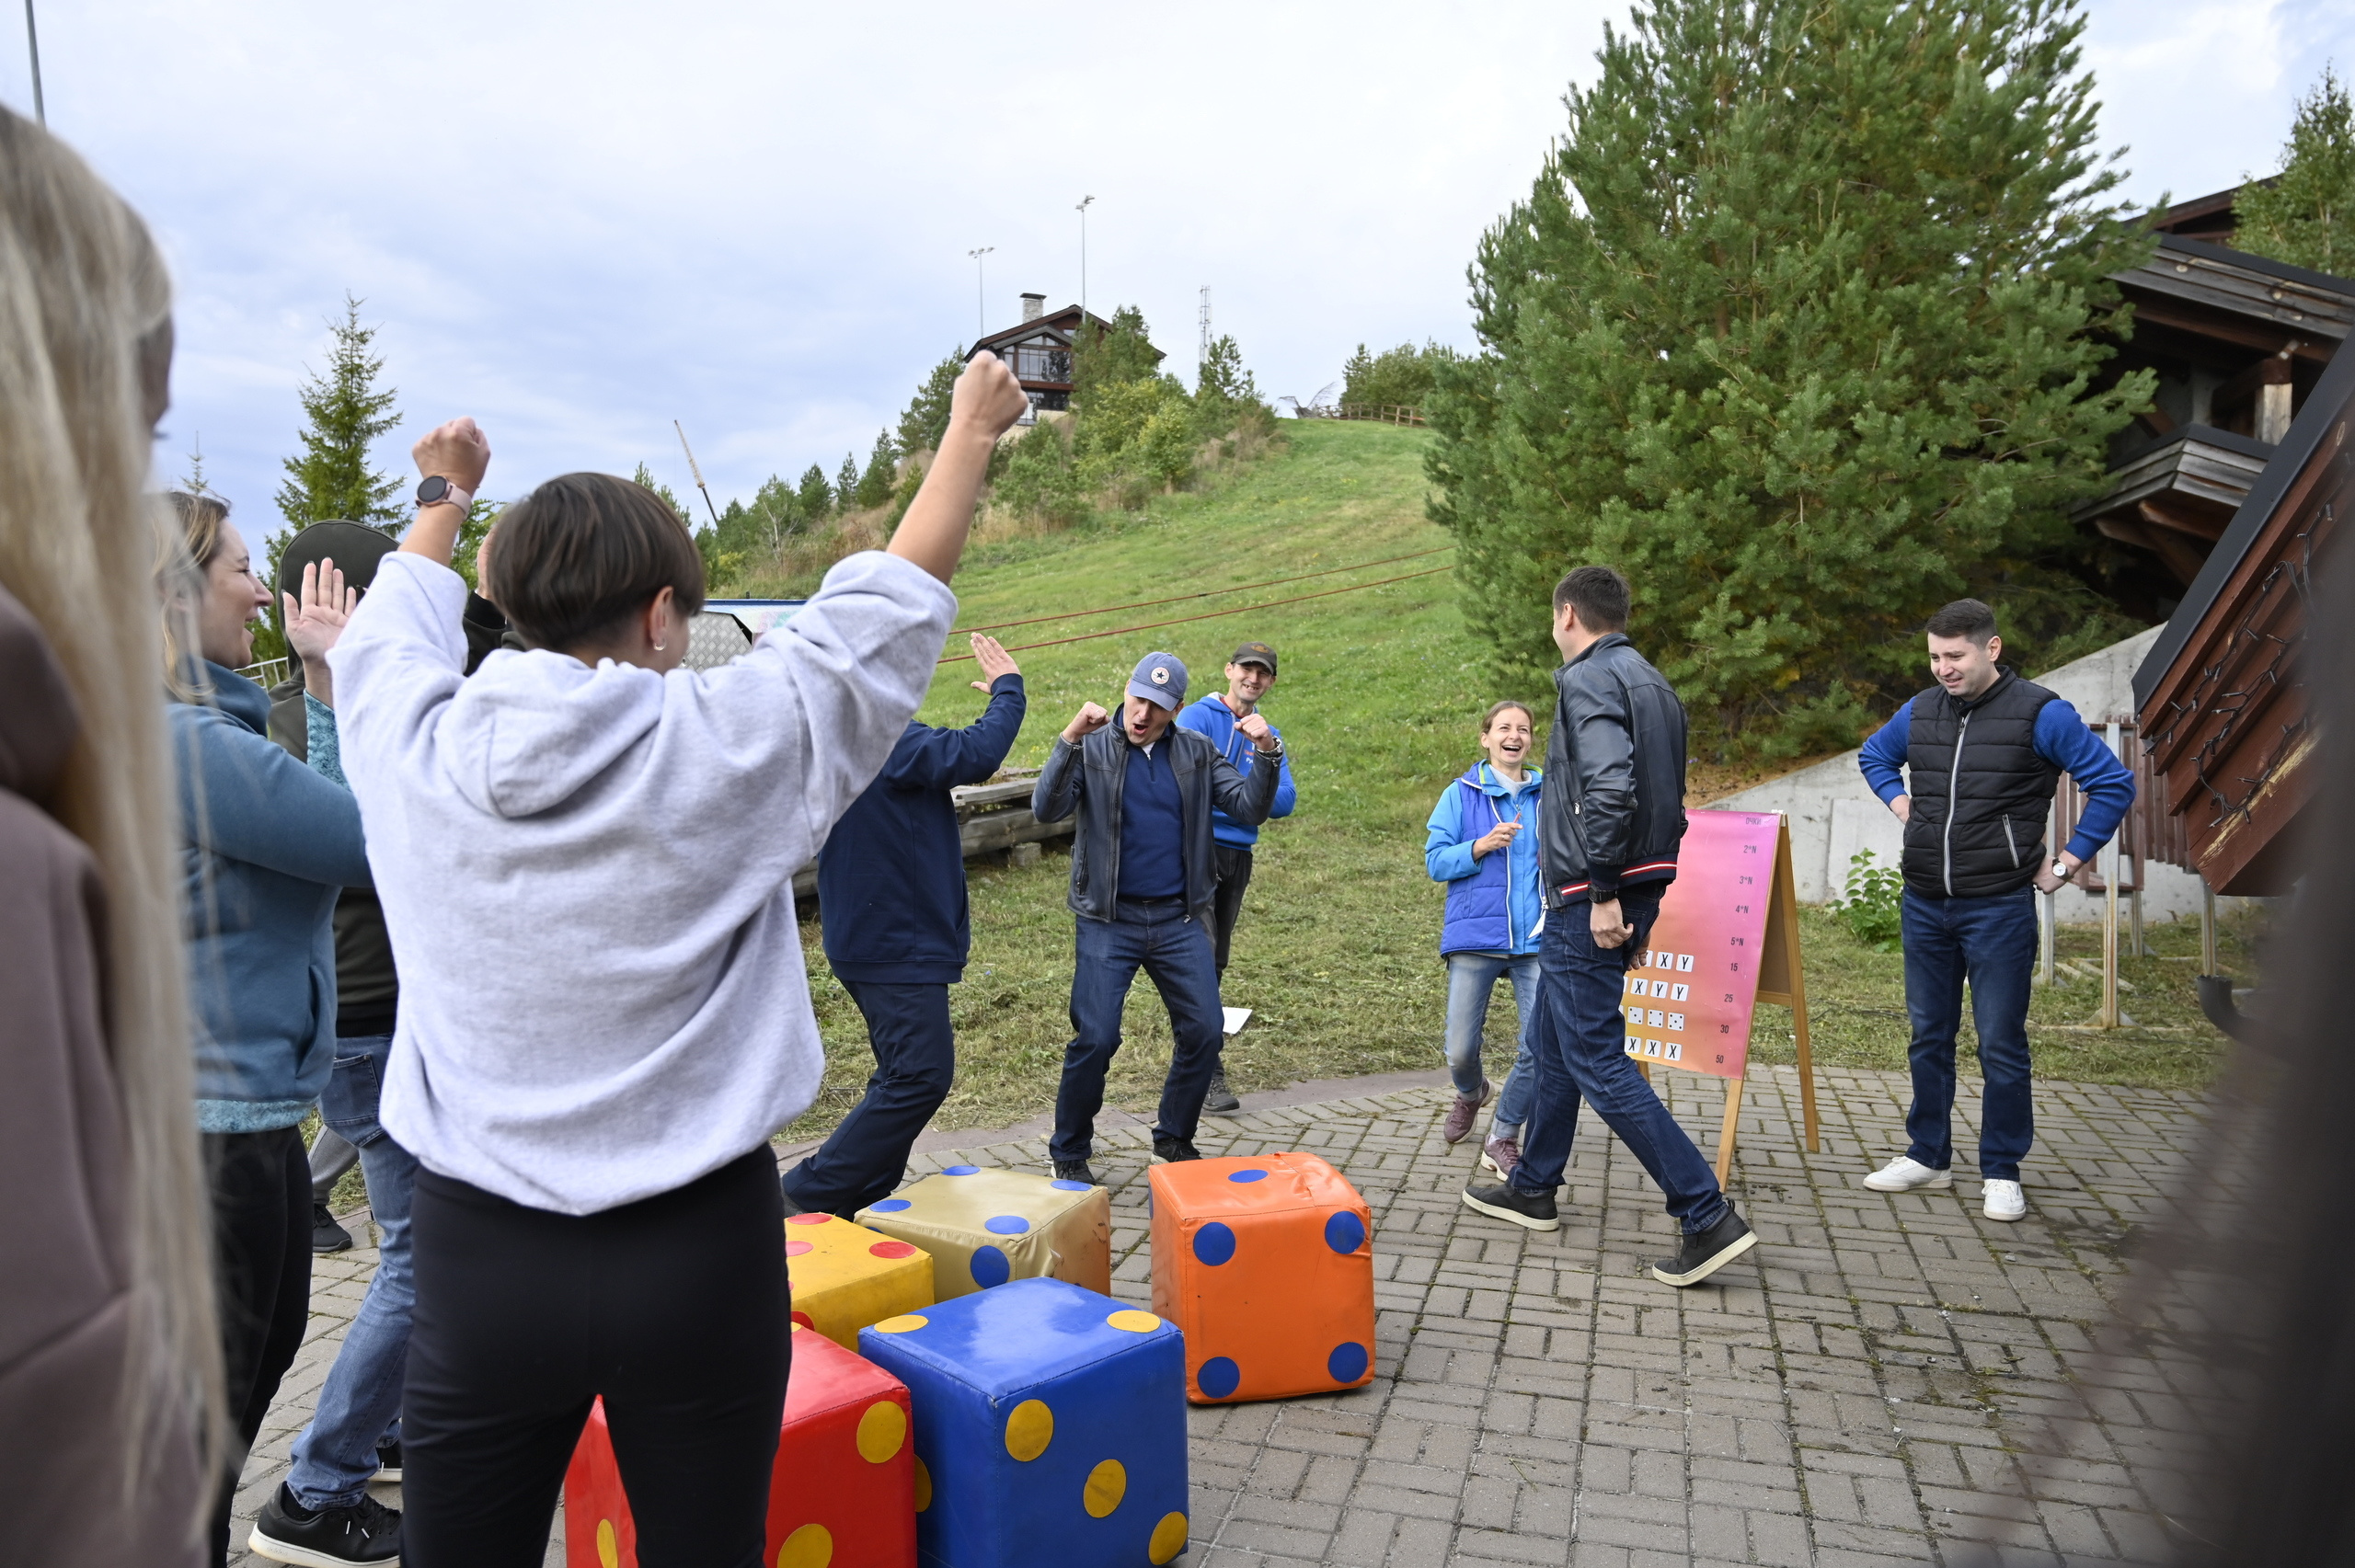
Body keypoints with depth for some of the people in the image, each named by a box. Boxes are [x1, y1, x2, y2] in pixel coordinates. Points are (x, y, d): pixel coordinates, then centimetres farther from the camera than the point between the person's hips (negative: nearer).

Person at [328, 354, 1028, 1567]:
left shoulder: (412, 748, -5)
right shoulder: (725, 741, -12)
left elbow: (394, 628, 18)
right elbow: (886, 607, 1)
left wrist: (442, 496, 38)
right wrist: (972, 432, 16)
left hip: (478, 1252, 2)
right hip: (702, 1249, -1)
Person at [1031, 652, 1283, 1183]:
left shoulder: (1196, 752, 7)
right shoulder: (1092, 749, -2)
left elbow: (1250, 808, 0)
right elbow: (1046, 810, -16)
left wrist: (1268, 754, -16)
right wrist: (1069, 739, -28)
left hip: (1179, 920, 3)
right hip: (1108, 920, -3)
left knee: (1204, 1031, 1)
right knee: (1096, 1038, -8)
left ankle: (1175, 1138, 24)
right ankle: (1069, 1153, 13)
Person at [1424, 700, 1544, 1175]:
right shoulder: (1463, 794, 5)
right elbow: (1436, 861, 0)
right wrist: (1482, 846, -15)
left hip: (1537, 939, 2)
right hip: (1476, 936, -1)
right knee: (1460, 1052, 0)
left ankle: (1503, 1140, 15)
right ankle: (1471, 1093, 38)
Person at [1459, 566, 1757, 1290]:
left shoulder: (1588, 679, -13)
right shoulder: (1653, 685, 17)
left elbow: (1610, 788, -28)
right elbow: (1671, 805, 19)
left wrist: (1604, 894, -24)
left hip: (1589, 901, -10)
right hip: (1638, 887, 10)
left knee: (1597, 1061, -7)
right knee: (1555, 1040, 20)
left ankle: (1708, 1217, -5)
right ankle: (1532, 1188, 32)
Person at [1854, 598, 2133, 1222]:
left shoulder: (2040, 713, -8)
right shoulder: (1919, 712, 6)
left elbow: (2114, 785, -4)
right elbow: (1873, 755, 27)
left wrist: (2067, 863, -5)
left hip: (1999, 908, -5)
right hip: (1924, 905, 5)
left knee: (2001, 1045, 2)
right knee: (1928, 1036, 12)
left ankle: (2001, 1173, 14)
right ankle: (1928, 1156, 24)